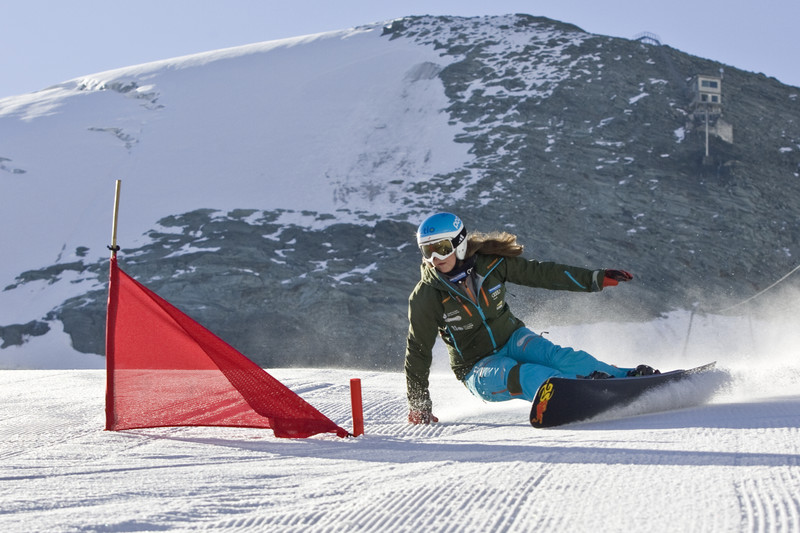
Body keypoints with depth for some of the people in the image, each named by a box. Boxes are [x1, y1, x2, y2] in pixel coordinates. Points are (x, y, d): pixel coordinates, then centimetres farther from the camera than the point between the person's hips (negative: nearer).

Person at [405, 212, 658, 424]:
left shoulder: (490, 262, -10)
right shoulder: (426, 297, -15)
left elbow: (539, 273, -1)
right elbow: (418, 351, -6)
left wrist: (595, 279, -2)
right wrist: (418, 408, -4)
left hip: (512, 339, 3)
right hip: (479, 368, -3)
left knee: (559, 357, -26)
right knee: (524, 376, -33)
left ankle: (631, 378, -31)